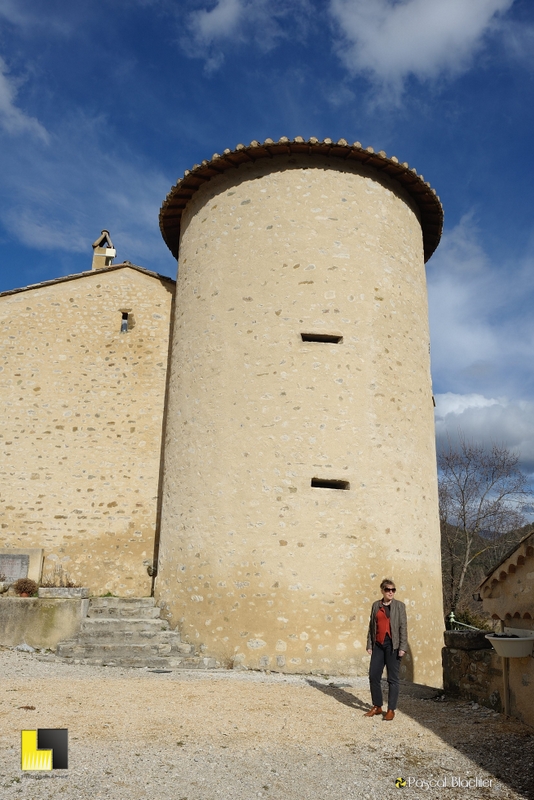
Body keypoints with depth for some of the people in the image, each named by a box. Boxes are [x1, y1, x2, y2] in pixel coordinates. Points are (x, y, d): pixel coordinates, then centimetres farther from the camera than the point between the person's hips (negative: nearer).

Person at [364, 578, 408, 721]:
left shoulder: (399, 605, -1)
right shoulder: (376, 605, 9)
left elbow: (403, 627, -5)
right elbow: (372, 625, 10)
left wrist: (403, 647, -11)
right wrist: (369, 645, 7)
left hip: (393, 645, -4)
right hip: (378, 645, 4)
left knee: (393, 678, 1)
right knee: (373, 676, 5)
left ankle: (391, 709, 12)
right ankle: (377, 707, 20)